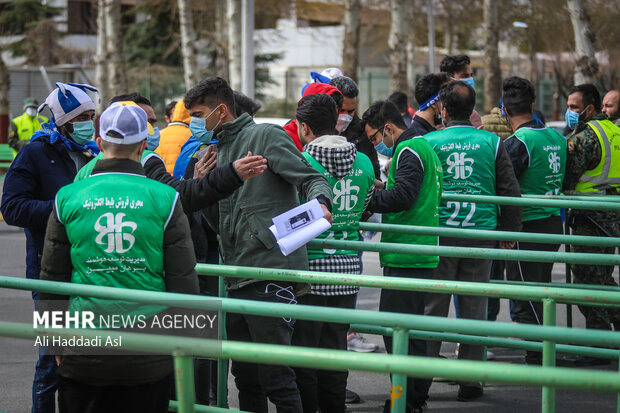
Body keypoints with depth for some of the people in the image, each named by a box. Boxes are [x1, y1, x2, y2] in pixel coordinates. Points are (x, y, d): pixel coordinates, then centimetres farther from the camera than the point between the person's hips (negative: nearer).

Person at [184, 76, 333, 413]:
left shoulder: (265, 136, -2)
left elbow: (312, 179, -9)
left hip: (271, 271, -9)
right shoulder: (220, 151, 22)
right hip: (238, 280, 9)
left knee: (275, 376, -10)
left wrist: (320, 202, -31)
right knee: (245, 376, 13)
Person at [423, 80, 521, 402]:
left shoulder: (428, 142, -3)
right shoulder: (492, 142, 1)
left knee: (432, 307, 7)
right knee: (474, 308, 7)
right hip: (480, 234, 1)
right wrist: (509, 232, 14)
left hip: (438, 235, -1)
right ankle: (470, 380, 8)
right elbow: (510, 192, 2)